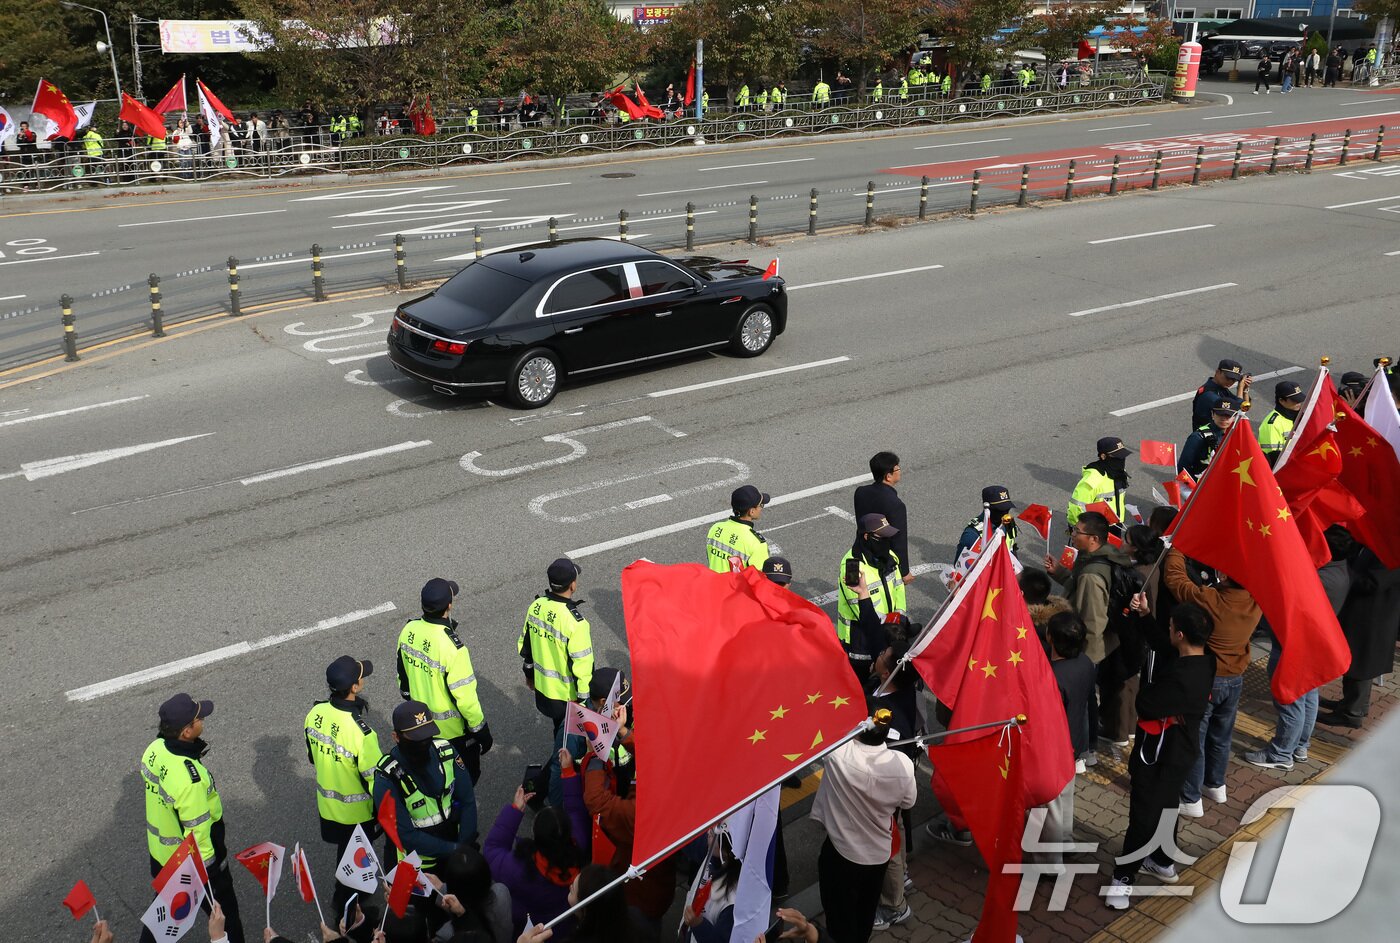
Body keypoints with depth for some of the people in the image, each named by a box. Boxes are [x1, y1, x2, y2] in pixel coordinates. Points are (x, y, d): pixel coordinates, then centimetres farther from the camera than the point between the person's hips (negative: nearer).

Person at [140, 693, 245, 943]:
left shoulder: (154, 749, -14)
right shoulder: (189, 779, -38)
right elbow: (196, 833, -28)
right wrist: (207, 869, -15)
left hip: (160, 851, 8)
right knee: (225, 913, 17)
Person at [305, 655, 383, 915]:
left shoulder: (315, 713, -16)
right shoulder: (360, 732, -36)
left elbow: (313, 756, 1)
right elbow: (374, 779, -24)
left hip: (326, 805, 6)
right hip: (356, 812, -6)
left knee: (345, 852, 30)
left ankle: (345, 895, 51)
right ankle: (345, 903, 40)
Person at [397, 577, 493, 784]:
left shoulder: (409, 630, -14)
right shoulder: (451, 646, -35)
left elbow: (403, 673, 3)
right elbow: (464, 696, -27)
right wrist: (481, 730, -13)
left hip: (421, 718, 7)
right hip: (452, 728, -7)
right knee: (467, 774, 17)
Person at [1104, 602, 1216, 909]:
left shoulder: (1180, 677, -34)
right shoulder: (1204, 663, -6)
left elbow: (1145, 705, -25)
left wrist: (1149, 686, -7)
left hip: (1158, 755, -9)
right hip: (1179, 751, 9)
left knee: (1144, 815, 3)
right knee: (1164, 807, 25)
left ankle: (1124, 878, 14)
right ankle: (1163, 863, 42)